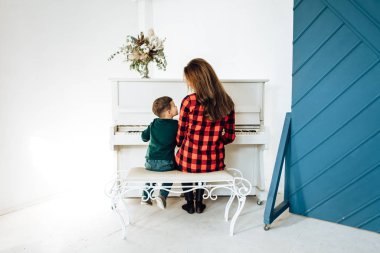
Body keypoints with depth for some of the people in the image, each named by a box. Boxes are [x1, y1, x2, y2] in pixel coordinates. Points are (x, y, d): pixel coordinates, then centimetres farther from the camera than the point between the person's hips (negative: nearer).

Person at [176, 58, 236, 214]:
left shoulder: (189, 101, -17)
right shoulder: (227, 103, -6)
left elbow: (181, 136, -6)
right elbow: (230, 137, 2)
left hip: (189, 163, -3)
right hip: (214, 164, 3)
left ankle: (190, 204, 35)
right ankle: (199, 203, 36)